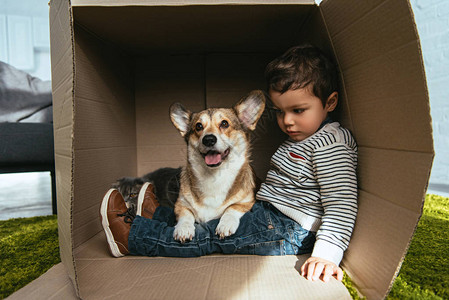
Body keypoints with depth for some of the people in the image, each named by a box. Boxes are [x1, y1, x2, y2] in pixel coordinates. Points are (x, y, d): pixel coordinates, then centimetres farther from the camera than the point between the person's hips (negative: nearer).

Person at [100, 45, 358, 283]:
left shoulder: (331, 144, -20)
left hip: (291, 232, -9)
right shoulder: (301, 136, 12)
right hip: (270, 214, 9)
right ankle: (156, 217, 30)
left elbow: (341, 204, -25)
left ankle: (130, 236, 0)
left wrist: (326, 254, -31)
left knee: (211, 235, -9)